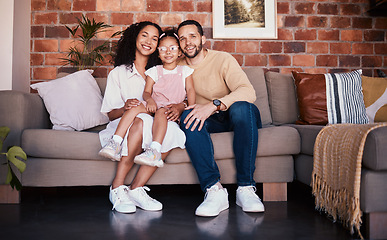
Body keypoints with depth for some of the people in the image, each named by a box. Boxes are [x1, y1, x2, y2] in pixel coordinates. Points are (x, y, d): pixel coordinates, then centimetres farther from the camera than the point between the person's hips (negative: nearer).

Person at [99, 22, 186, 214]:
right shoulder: (118, 73, 12)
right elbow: (111, 114, 5)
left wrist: (179, 107, -14)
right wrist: (125, 108, -19)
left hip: (157, 123, 2)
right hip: (124, 125, -2)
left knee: (171, 129, -33)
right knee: (140, 120, -37)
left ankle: (136, 189, -25)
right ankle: (117, 189, -27)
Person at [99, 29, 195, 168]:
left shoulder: (185, 70, 17)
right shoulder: (154, 71, 18)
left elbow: (190, 90, 7)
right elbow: (146, 92, 9)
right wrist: (150, 100, -16)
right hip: (154, 104, 2)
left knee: (160, 112, -37)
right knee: (135, 106, -28)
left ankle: (154, 150, -54)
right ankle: (115, 144, -37)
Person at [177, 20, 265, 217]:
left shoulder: (222, 59, -7)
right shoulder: (179, 69, 8)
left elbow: (248, 91, -23)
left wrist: (214, 105, -37)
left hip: (235, 118, -2)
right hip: (209, 121, 3)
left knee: (241, 107, -36)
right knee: (188, 117, -29)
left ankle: (246, 188, -33)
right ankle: (214, 189, -37)